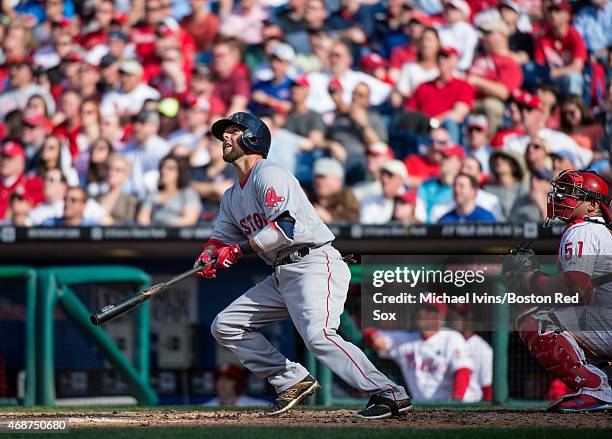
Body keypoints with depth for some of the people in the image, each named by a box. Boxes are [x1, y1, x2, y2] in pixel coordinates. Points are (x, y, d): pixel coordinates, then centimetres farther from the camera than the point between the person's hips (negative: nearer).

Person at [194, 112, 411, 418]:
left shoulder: (269, 175, -9)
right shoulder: (232, 197, 20)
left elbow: (284, 227, -22)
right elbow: (221, 238, 20)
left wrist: (239, 249, -20)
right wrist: (207, 257, -3)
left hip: (314, 265, -10)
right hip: (281, 275, 10)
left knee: (317, 335, -31)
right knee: (224, 325, 9)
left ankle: (389, 394, -32)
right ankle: (293, 381, 7)